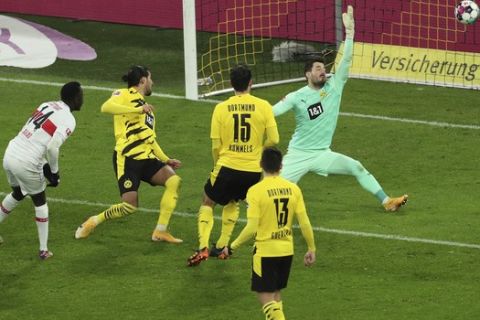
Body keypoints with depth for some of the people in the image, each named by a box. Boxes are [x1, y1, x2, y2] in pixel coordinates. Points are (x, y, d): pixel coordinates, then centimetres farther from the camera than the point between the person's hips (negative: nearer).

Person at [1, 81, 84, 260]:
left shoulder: (47, 106, 13)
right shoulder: (68, 120, -9)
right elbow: (52, 147, -19)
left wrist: (45, 165, 19)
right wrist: (54, 172, -3)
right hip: (27, 164, -6)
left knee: (17, 194, 32)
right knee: (40, 202, 16)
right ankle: (43, 250, 20)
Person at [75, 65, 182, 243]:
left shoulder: (146, 106, 25)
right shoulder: (125, 95, 0)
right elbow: (106, 107, -22)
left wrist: (166, 159, 21)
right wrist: (139, 109, -25)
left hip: (146, 158, 8)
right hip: (127, 158, -8)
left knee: (173, 180, -15)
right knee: (129, 206, -15)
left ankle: (160, 231, -8)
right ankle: (93, 222, 11)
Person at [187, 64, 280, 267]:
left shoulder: (221, 108, -4)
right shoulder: (263, 106, -4)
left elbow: (216, 145, -2)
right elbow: (274, 139, -4)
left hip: (227, 166, -2)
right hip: (253, 170, 2)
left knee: (208, 203, 18)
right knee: (232, 202, 29)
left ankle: (203, 248, 1)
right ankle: (221, 247, 27)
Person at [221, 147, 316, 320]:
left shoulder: (255, 191, -15)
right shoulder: (293, 189, -3)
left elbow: (251, 228, -18)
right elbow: (305, 224, -2)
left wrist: (233, 247, -6)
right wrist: (311, 249, 10)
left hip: (265, 251, -5)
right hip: (287, 250, 5)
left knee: (265, 296, 3)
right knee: (276, 294, 20)